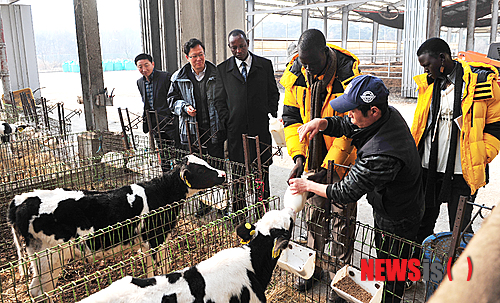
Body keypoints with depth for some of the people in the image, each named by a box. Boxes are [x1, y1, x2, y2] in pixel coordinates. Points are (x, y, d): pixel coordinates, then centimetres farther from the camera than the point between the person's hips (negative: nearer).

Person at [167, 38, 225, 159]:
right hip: (191, 133, 1)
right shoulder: (178, 78, 5)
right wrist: (184, 107, -7)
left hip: (214, 131, -1)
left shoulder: (217, 74, 1)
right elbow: (172, 99, 14)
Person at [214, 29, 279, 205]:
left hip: (261, 128, 0)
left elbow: (273, 94, 10)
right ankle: (238, 212, 18)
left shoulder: (265, 65, 6)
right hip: (235, 130, 0)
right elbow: (219, 100, 8)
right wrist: (228, 122, -1)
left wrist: (271, 117, 0)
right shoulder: (223, 69, 6)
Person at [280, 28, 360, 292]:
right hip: (312, 157, 4)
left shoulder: (348, 76, -21)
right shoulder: (296, 74, -6)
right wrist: (298, 156, -15)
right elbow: (291, 116, -2)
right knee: (314, 214, 16)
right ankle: (313, 267, 34)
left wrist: (328, 166, -25)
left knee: (342, 217, 7)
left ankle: (339, 275, 26)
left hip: (342, 159, -4)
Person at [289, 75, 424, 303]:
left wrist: (308, 186, -19)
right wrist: (321, 123, -21)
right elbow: (343, 125, -1)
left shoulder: (381, 155, -42)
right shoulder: (389, 113, -13)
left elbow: (347, 192, -31)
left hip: (396, 223, -9)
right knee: (383, 259, 30)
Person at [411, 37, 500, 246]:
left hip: (462, 173, -5)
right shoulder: (428, 83, 8)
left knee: (459, 230, 7)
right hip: (427, 169, 5)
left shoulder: (481, 80, -8)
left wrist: (479, 159, -10)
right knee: (422, 225, 17)